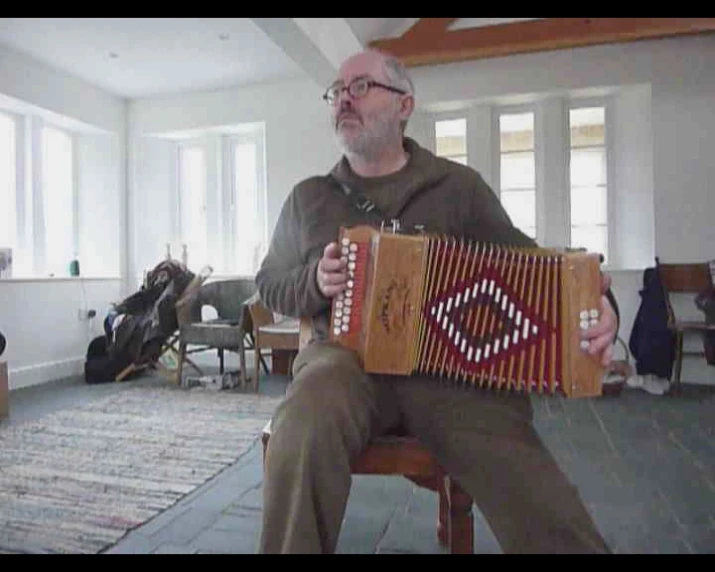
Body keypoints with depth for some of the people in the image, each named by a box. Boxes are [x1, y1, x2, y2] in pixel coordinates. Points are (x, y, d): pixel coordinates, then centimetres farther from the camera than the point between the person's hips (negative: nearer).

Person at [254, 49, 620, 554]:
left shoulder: (459, 186, 10)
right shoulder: (308, 198, 14)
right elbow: (270, 285, 20)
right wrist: (314, 282, -4)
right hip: (347, 356, 1)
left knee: (548, 515, -22)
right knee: (303, 431, -34)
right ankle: (295, 545, -9)